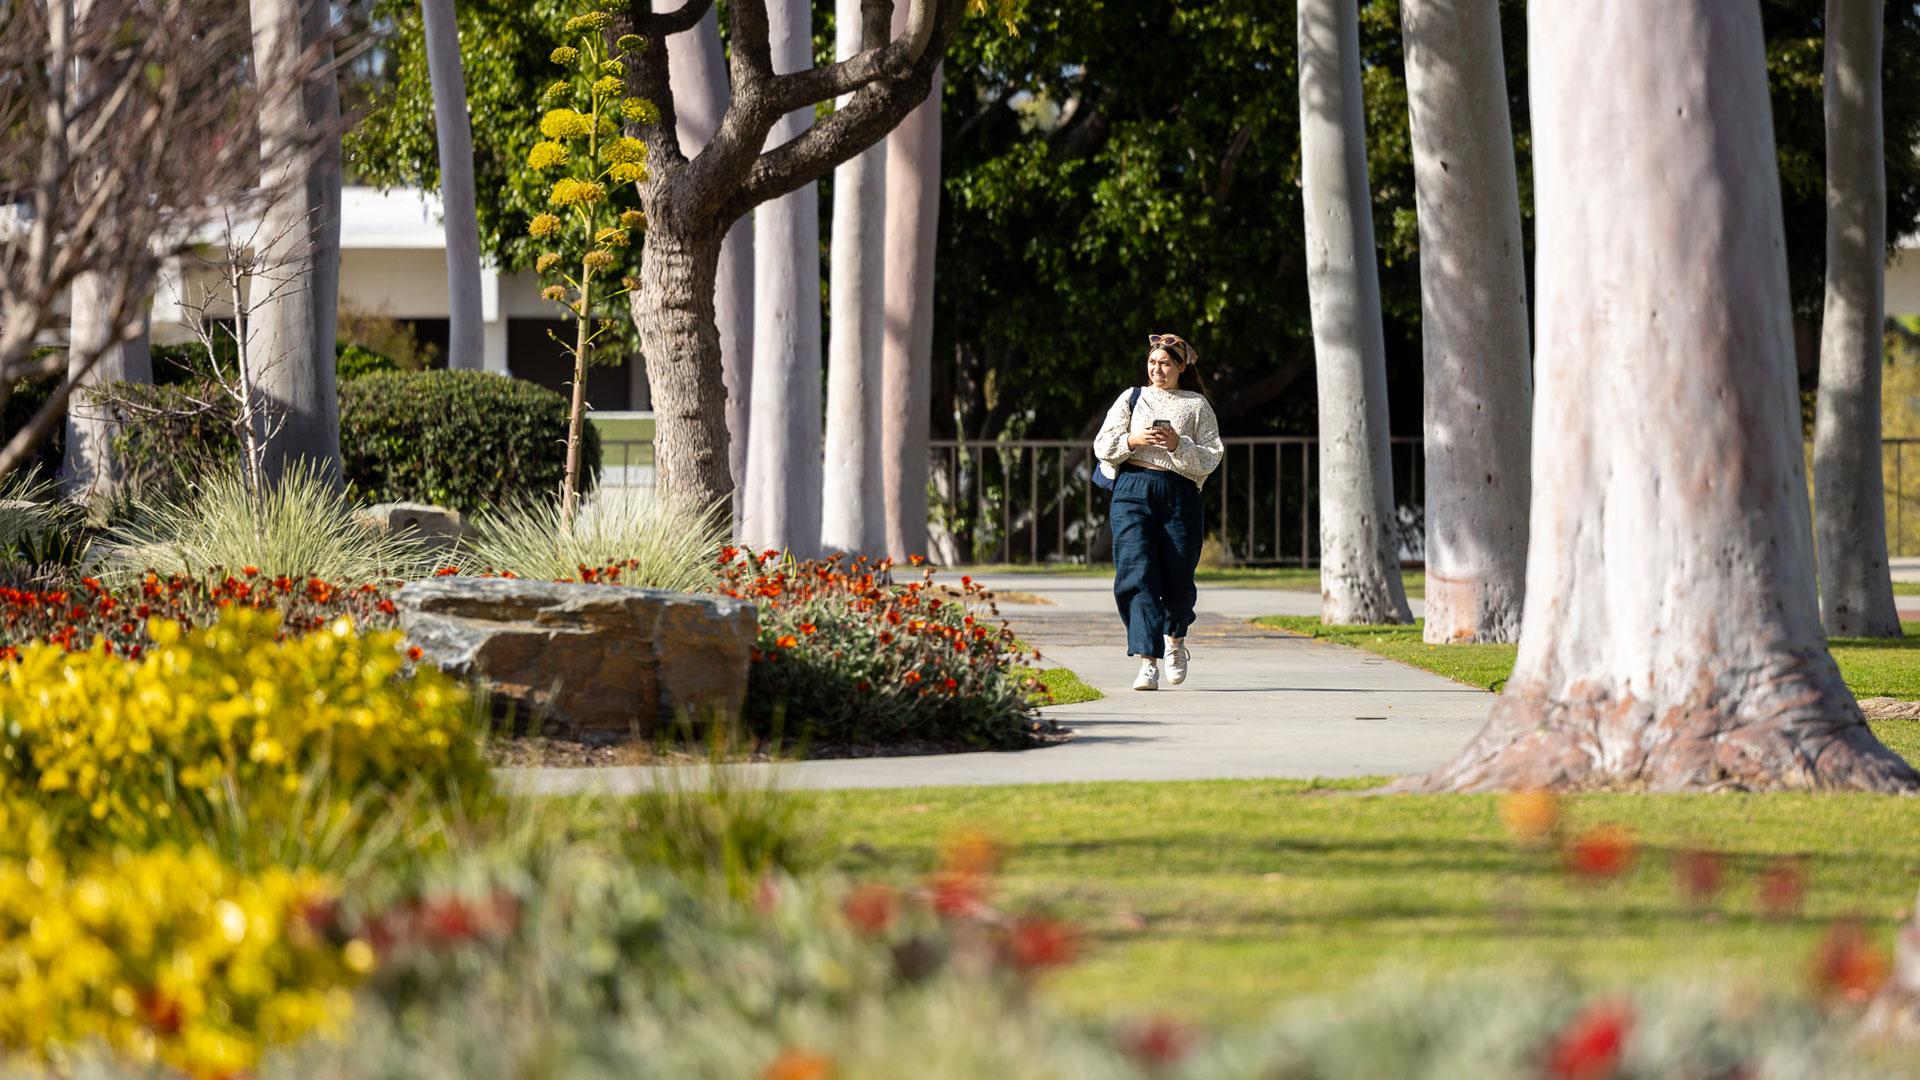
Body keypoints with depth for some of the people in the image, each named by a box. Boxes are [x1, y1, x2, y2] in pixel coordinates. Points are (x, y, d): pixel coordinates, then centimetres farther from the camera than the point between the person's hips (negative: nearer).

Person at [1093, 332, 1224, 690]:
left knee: (1177, 577, 2)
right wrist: (1132, 440, -9)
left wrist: (1179, 445, -13)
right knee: (1136, 574, -13)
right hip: (1133, 489, 0)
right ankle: (1148, 662, -16)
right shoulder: (1132, 399, 13)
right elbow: (1102, 446, 9)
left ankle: (1175, 639, 35)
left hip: (1179, 493, 0)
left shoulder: (1197, 406, 9)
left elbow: (1210, 459, 3)